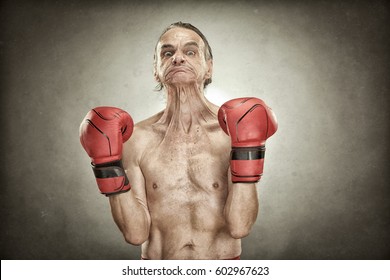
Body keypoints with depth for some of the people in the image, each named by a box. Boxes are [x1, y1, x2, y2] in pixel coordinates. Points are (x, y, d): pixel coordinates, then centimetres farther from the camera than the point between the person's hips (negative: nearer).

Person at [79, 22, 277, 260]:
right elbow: (136, 234, -9)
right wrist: (110, 165, -15)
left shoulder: (233, 131, -10)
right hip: (158, 268, 0)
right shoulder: (137, 139, -7)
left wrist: (246, 149, -21)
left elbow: (239, 227, -15)